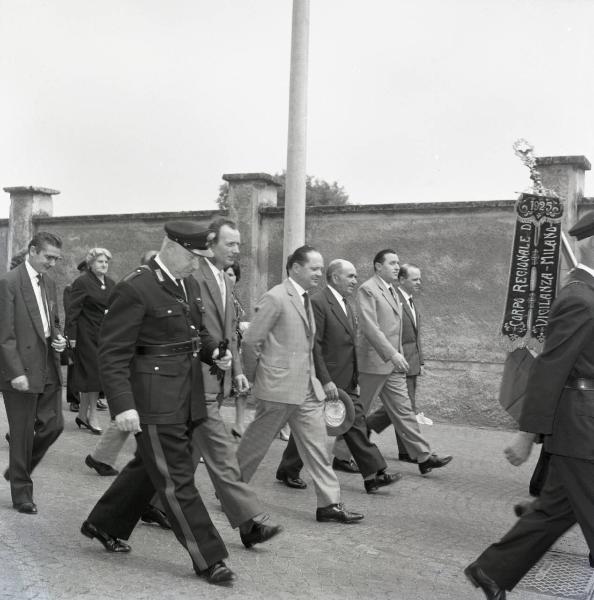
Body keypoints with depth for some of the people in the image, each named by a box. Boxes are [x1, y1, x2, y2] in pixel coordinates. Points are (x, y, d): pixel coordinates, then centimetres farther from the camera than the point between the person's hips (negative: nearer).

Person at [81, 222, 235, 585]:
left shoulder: (190, 285, 11)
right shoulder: (135, 289, -15)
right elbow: (113, 353, -17)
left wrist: (213, 353, 4)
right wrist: (123, 405, -24)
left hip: (186, 398, 9)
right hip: (154, 401, -9)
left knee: (149, 468, 21)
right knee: (177, 480, 0)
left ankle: (105, 525, 41)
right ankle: (208, 559, 10)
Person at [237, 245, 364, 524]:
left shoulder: (304, 299, 14)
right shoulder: (275, 298, -14)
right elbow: (251, 341, -14)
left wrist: (319, 379, 15)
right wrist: (255, 379, -5)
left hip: (307, 388, 8)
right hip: (279, 387, -8)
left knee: (317, 444, 6)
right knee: (255, 444, 6)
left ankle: (329, 503, 11)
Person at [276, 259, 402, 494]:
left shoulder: (346, 305, 15)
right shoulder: (317, 302, -15)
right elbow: (313, 345, -19)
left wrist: (356, 379, 17)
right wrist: (325, 381, -22)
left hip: (346, 383, 8)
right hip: (323, 381, -8)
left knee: (356, 425, 6)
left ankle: (373, 475, 7)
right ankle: (287, 471, 22)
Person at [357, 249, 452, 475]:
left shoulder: (392, 291, 17)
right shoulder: (367, 289, -13)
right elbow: (370, 327, -22)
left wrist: (397, 355, 15)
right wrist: (392, 354, -26)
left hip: (393, 363, 8)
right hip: (373, 362, -8)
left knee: (403, 410, 7)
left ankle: (423, 456, 8)